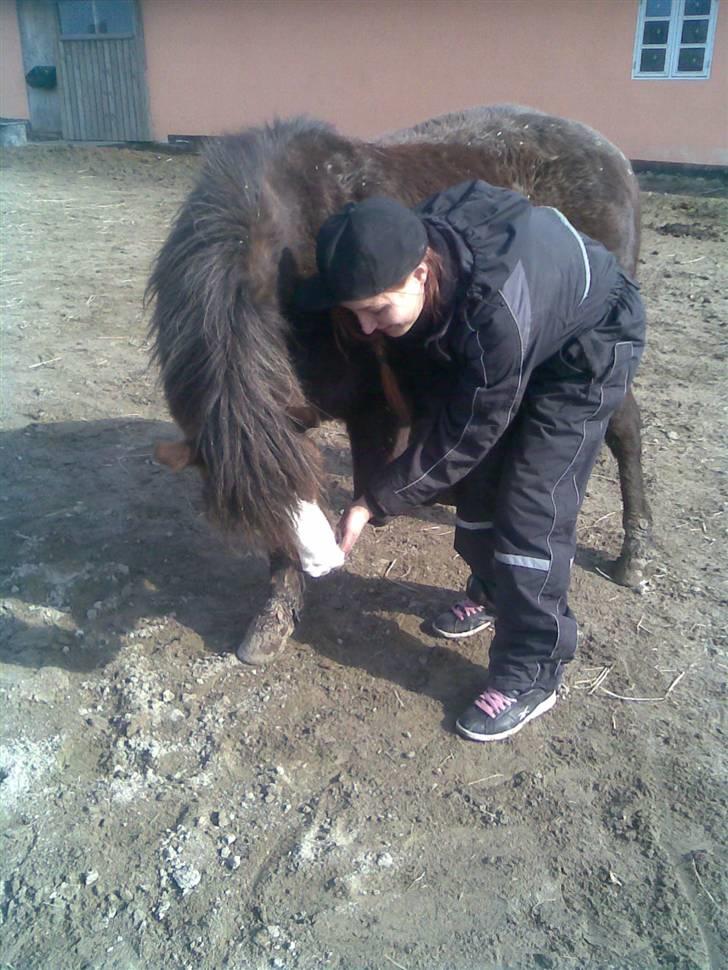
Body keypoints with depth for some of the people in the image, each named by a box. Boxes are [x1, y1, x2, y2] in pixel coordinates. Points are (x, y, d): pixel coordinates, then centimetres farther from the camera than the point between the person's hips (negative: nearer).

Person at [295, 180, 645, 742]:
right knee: (478, 478, 10)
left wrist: (376, 502, -27)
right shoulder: (408, 250, -24)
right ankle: (492, 591, 37)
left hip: (586, 353, -7)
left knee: (531, 505, -12)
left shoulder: (497, 315, -44)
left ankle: (532, 674, 2)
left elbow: (462, 435, -32)